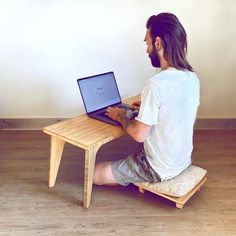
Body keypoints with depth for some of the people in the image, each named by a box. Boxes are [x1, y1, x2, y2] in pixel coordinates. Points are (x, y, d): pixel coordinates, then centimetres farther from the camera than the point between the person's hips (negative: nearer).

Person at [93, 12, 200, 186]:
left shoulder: (156, 84, -30)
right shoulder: (192, 78, -5)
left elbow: (139, 134, -24)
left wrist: (120, 116, -6)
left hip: (159, 169, -8)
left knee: (96, 174, 3)